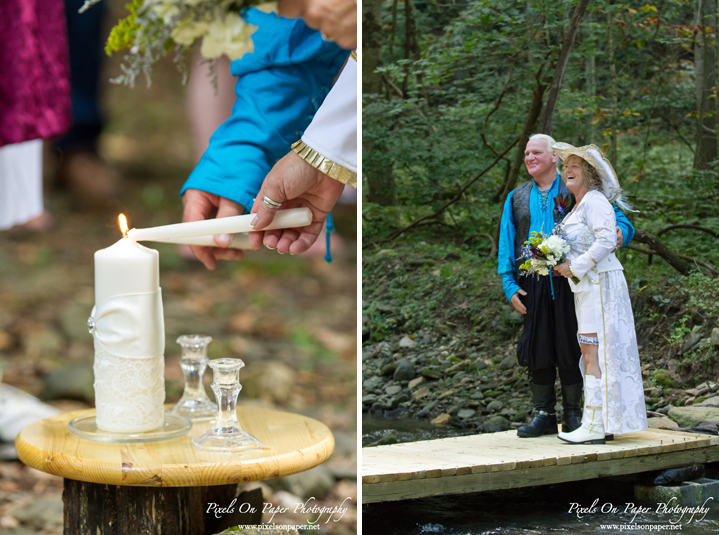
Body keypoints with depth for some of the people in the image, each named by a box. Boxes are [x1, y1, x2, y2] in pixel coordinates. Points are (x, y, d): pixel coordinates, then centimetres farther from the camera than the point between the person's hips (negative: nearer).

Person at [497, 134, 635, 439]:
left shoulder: (574, 193, 6)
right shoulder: (517, 198, 16)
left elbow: (618, 220, 5)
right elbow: (507, 243, 13)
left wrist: (619, 233, -20)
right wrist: (509, 284, 1)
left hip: (567, 282, -3)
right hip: (532, 284, 3)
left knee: (569, 347, -1)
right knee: (537, 347, 2)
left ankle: (572, 415, 10)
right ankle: (543, 415, 10)